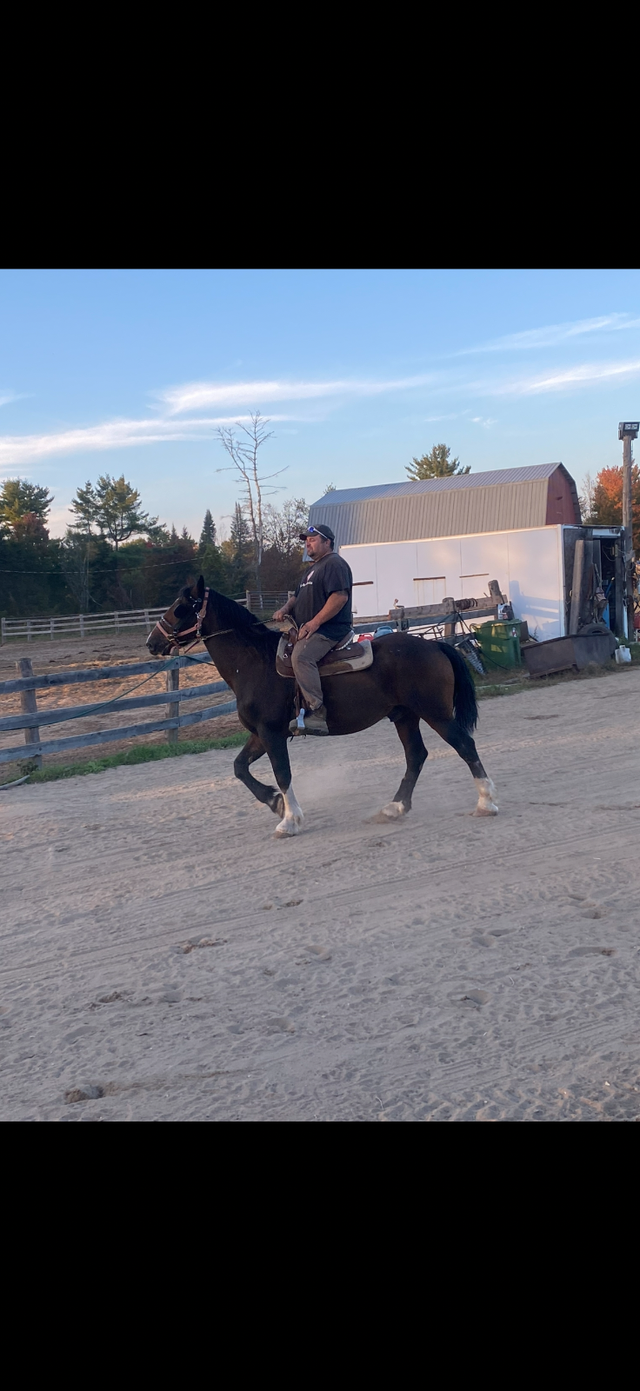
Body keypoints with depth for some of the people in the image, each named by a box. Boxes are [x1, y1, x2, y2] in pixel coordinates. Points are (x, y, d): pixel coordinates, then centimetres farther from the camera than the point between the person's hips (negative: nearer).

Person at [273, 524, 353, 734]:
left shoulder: (334, 564, -7)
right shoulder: (315, 567, 26)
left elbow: (340, 597, -21)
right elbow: (298, 596, 31)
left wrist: (315, 622, -24)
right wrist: (285, 609, 8)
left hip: (329, 630, -11)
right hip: (308, 631, 11)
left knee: (301, 656, -33)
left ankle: (318, 713, -37)